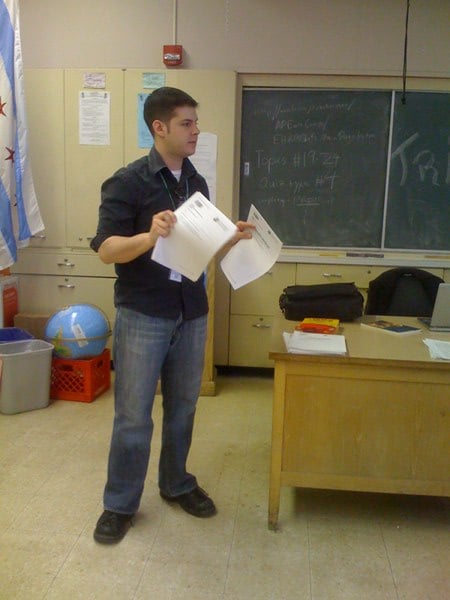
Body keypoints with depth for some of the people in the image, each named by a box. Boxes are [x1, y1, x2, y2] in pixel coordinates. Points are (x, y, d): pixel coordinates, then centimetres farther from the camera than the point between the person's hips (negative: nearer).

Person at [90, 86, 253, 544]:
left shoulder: (197, 183, 10)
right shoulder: (127, 182, -10)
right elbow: (106, 249, -16)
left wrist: (231, 238, 1)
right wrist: (149, 236, -33)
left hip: (191, 312, 6)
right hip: (142, 314, -5)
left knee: (182, 407, 16)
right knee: (133, 415, 3)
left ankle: (176, 483, 36)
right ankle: (120, 503, 22)